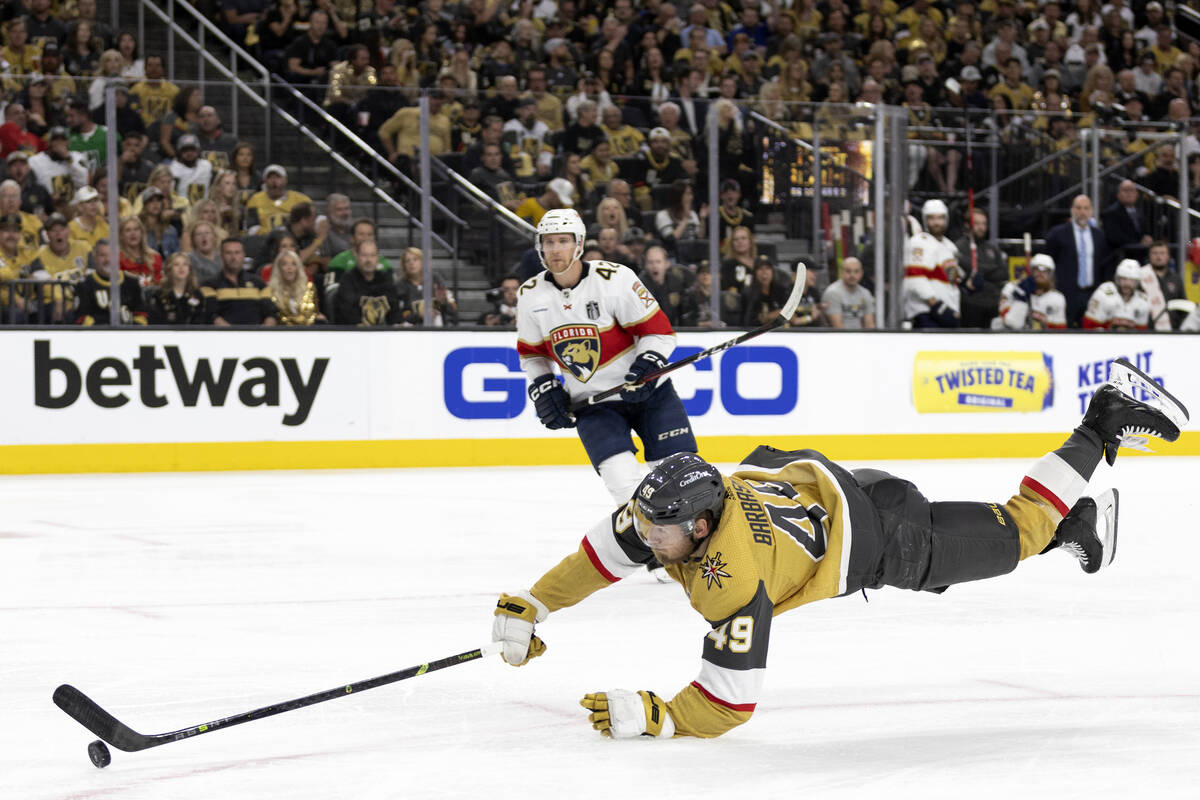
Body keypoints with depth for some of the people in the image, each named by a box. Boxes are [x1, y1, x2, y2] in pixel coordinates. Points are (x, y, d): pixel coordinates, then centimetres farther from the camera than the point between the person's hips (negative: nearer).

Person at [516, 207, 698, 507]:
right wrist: (543, 389, 0)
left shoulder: (615, 278, -16)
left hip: (645, 389, -2)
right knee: (623, 481, -18)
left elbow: (659, 330, -12)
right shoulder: (530, 295, -2)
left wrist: (648, 364, -27)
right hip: (591, 402, 2)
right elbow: (531, 352, 14)